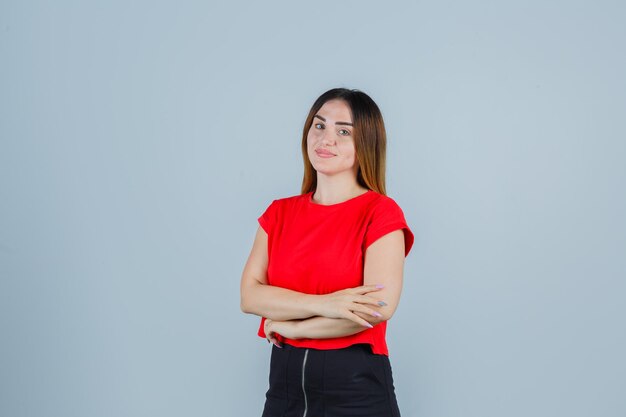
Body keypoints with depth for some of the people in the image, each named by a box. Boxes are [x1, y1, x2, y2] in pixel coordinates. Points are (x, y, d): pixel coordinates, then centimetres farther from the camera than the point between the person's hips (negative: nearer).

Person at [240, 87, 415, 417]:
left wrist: (287, 326, -10)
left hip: (356, 383, -4)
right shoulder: (279, 212, 6)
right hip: (284, 378, 4)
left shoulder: (381, 212, -8)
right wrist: (323, 304, -20)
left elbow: (378, 308, -19)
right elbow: (249, 295, -5)